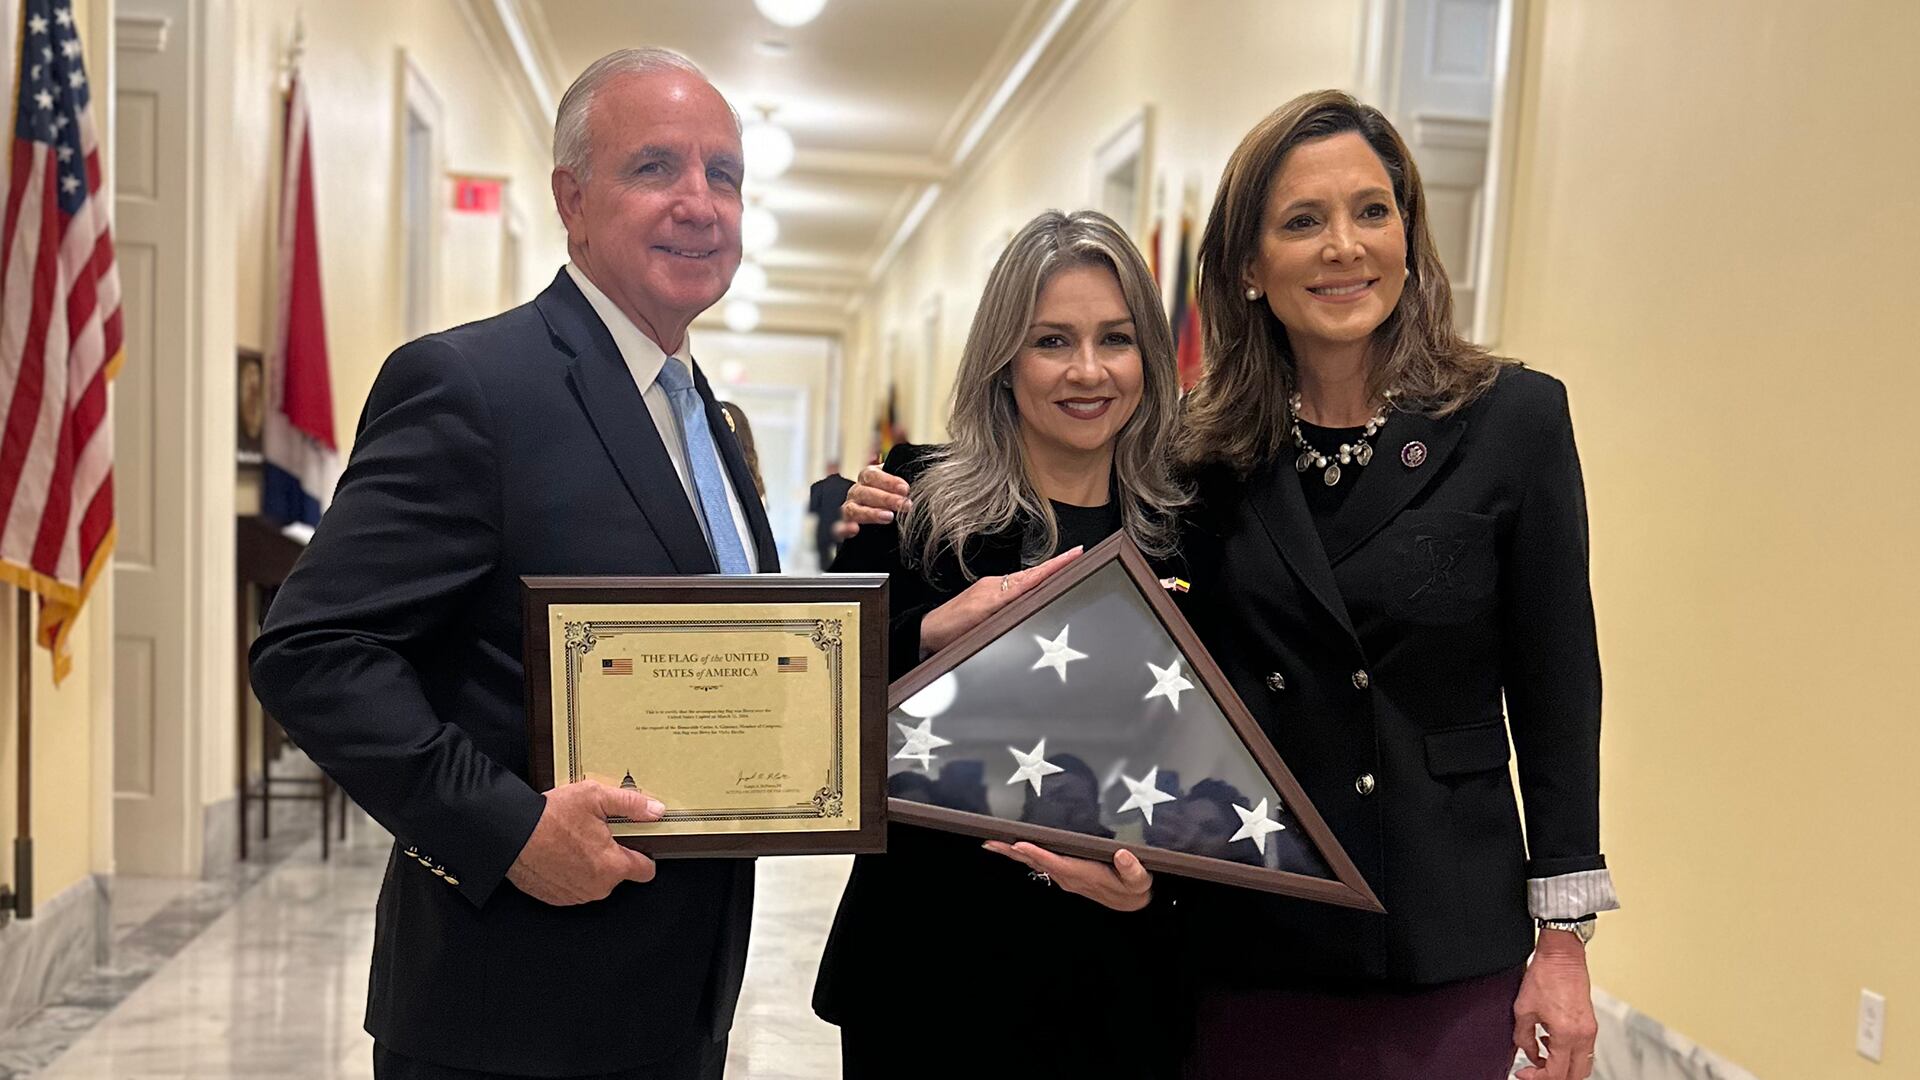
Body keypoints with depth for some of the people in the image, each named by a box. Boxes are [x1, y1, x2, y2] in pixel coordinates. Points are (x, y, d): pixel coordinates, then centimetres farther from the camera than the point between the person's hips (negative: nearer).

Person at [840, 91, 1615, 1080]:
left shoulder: (1514, 418, -4)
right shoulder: (1207, 450, 0)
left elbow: (1555, 690, -2)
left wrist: (1564, 939, -3)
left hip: (1449, 952, -1)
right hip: (1243, 939, 2)